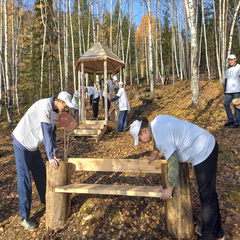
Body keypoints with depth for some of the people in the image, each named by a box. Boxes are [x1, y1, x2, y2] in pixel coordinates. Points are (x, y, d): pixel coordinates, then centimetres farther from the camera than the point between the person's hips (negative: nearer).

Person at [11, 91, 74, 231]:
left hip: (33, 145, 9)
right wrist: (51, 157, -25)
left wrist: (54, 155, -2)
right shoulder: (46, 105, -25)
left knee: (41, 175, 15)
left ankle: (47, 203, 32)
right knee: (24, 180, -2)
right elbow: (47, 133, -28)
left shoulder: (55, 112, 4)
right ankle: (25, 217, 12)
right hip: (22, 143, -8)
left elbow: (52, 133, 5)